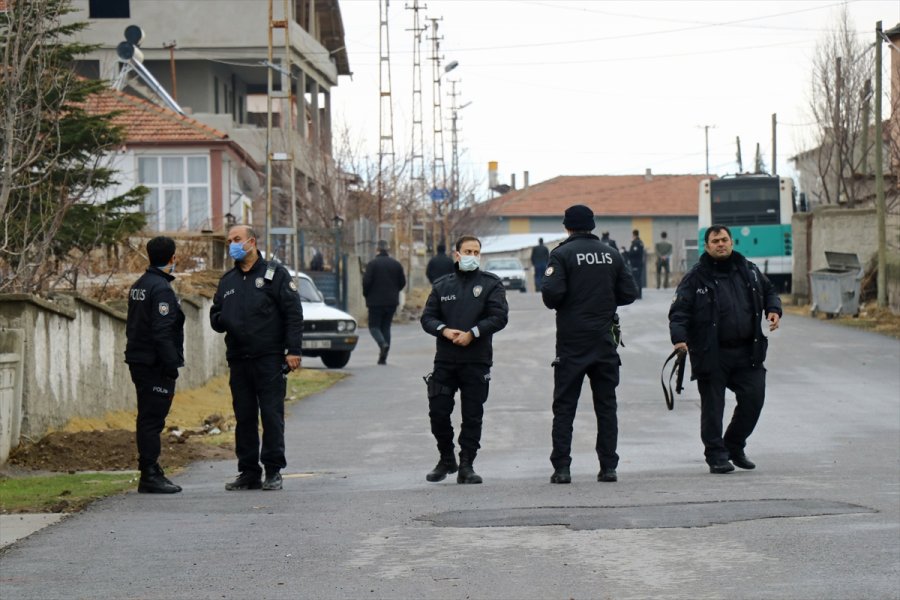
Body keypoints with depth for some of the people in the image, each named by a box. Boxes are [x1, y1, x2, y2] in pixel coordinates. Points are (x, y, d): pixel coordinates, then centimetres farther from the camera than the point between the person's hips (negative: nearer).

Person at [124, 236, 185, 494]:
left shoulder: (138, 286, 15)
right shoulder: (161, 289, -15)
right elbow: (162, 332, -22)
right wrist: (172, 365, -20)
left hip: (139, 362, 10)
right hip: (155, 365, -10)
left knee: (148, 419, 14)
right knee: (152, 419, -8)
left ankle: (150, 473, 19)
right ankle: (150, 476, -7)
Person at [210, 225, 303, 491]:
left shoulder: (275, 274, 1)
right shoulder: (227, 281, 17)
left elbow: (293, 314, -4)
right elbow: (216, 317, 24)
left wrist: (293, 350, -12)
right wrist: (220, 320, -1)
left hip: (270, 359, -5)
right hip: (238, 360, 5)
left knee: (272, 415, -5)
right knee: (244, 417, 6)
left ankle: (273, 471, 1)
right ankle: (249, 472, 11)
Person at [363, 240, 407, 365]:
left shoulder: (372, 264, -10)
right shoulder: (396, 264, 4)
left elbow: (366, 281, -15)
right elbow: (402, 282, 7)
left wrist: (366, 295, 3)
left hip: (376, 301, -4)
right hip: (391, 302, 4)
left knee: (374, 326, 5)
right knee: (386, 327, 11)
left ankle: (382, 343, -25)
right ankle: (383, 357, 8)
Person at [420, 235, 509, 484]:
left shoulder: (491, 284, 4)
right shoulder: (442, 285, 13)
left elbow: (499, 317, -5)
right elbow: (427, 317, 9)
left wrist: (473, 333, -15)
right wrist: (444, 330, -10)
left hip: (477, 361, -2)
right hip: (445, 360, 2)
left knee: (472, 415, 0)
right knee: (438, 412, 0)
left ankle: (466, 466, 7)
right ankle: (447, 459, 19)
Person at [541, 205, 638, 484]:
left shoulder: (562, 254, -7)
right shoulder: (612, 255, 6)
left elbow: (551, 292, -17)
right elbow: (629, 293, 5)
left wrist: (556, 305, 5)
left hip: (572, 340, -3)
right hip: (605, 340, 3)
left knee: (564, 405, 1)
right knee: (606, 404, 9)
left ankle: (561, 468, -4)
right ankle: (608, 466, 6)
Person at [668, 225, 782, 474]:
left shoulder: (749, 271, 10)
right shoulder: (696, 278, -3)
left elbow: (769, 292, 27)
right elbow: (679, 311, -7)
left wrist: (773, 310, 7)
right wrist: (679, 337, -23)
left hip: (747, 352, 4)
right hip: (712, 355, -4)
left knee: (753, 399, 3)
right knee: (712, 406, 0)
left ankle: (734, 445, 24)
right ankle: (716, 455, 10)